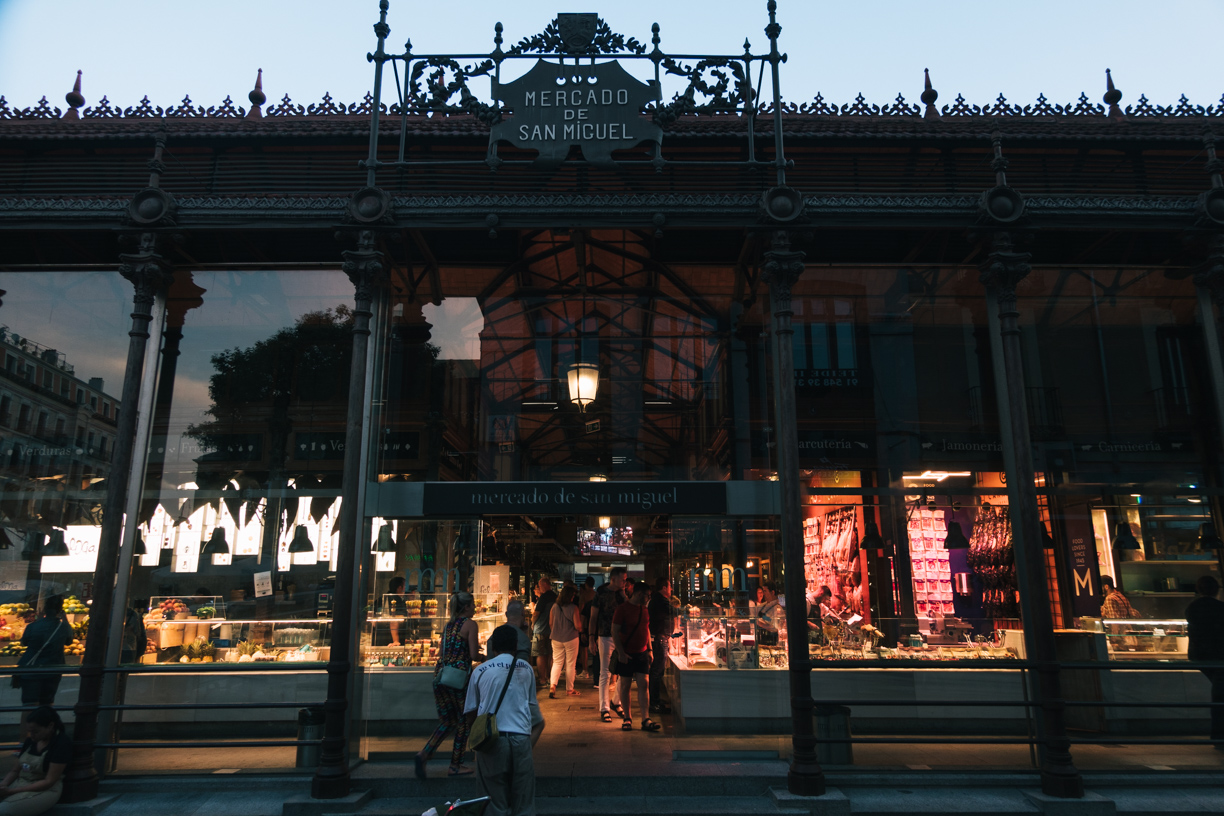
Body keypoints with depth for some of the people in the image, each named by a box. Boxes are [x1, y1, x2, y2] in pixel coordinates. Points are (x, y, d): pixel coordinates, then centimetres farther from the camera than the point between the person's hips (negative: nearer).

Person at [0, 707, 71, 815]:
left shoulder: (61, 743, -13)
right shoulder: (30, 741, 9)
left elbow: (49, 781, -16)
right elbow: (15, 771, 12)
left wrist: (12, 791, -19)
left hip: (45, 790, -7)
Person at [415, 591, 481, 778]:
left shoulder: (448, 626, 16)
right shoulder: (470, 624, -6)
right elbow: (473, 655, -9)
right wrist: (477, 647, 12)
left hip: (440, 675, 7)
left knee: (447, 721, 16)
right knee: (464, 721, 8)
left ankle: (425, 753, -3)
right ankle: (456, 766, 13)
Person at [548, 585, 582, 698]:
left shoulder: (555, 606, -2)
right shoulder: (573, 608, -13)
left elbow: (550, 623, 7)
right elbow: (577, 626, -14)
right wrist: (580, 630, 9)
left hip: (556, 639, 3)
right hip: (571, 638, -3)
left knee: (557, 662, 10)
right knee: (570, 664, 9)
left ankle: (552, 685, -8)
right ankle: (569, 689, 17)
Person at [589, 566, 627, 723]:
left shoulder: (622, 593, 9)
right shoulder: (601, 593, -4)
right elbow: (593, 617, -1)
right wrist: (592, 637, -7)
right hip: (606, 637, -4)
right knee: (605, 673, 0)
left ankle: (616, 702, 24)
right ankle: (604, 708, 9)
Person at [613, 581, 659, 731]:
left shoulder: (645, 610, 10)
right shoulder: (622, 609, -10)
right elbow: (615, 632, -12)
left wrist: (649, 649, 13)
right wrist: (621, 653, -16)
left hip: (642, 653, 5)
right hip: (626, 654, -5)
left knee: (643, 685, -1)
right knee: (625, 685, 4)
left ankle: (646, 719, -2)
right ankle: (627, 718, 16)